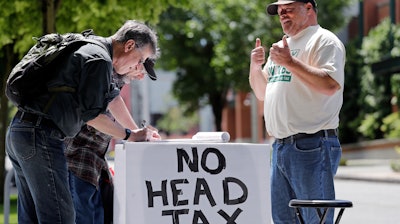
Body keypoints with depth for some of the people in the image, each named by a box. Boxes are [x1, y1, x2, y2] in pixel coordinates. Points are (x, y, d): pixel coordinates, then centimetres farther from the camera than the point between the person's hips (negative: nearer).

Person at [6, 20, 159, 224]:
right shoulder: (100, 59, -11)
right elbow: (92, 116, -12)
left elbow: (112, 98, 32)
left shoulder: (90, 49, 21)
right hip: (40, 136, -11)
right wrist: (130, 136, 0)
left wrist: (137, 131, 35)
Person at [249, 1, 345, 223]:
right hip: (280, 146, 9)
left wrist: (290, 62, -19)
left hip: (312, 146, -8)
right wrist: (256, 67, 6)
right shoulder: (281, 47, 24)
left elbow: (331, 84, -18)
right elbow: (262, 93, 25)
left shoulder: (324, 40, -2)